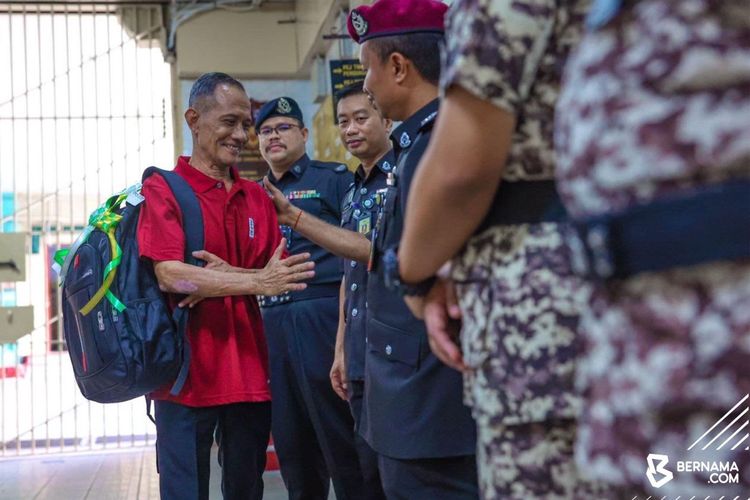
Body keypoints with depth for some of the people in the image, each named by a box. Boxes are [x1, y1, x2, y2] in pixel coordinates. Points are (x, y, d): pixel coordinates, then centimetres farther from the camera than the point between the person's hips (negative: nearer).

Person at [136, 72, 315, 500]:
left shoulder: (257, 197, 13)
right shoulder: (161, 190, -3)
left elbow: (276, 277, 7)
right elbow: (171, 275, -16)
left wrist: (224, 278, -12)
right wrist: (255, 281, -22)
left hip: (249, 373, 5)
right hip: (186, 374, -5)